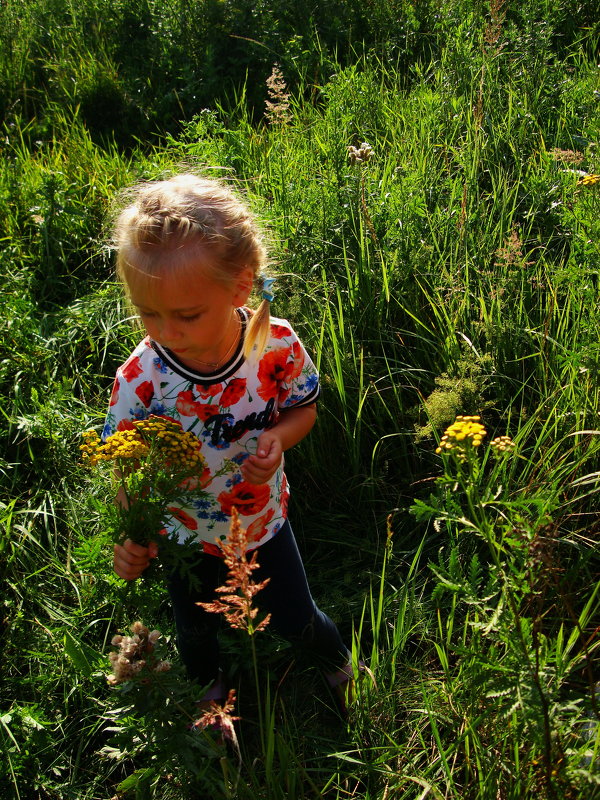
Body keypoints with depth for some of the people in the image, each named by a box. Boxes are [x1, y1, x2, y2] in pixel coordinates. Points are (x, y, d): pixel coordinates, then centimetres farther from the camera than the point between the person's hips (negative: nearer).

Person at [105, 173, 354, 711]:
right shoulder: (140, 381, -32)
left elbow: (305, 408, -8)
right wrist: (130, 536, -37)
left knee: (295, 618, 23)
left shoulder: (277, 346, -28)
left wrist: (277, 437, -30)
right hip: (188, 537, 0)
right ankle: (209, 689, 64)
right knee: (196, 630, 28)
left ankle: (339, 661, 60)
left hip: (264, 521, 0)